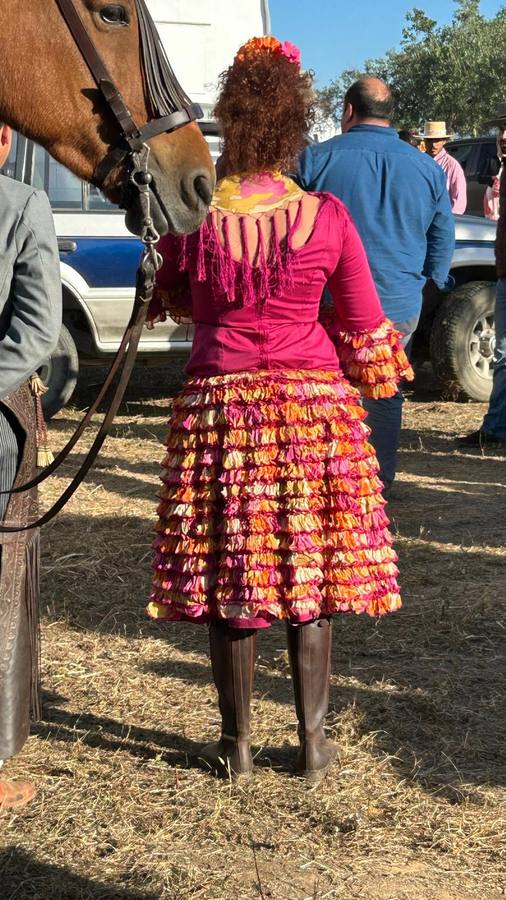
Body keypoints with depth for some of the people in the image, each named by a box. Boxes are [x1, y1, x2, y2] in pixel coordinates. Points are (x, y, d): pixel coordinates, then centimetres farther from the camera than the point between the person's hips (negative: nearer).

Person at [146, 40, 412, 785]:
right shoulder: (327, 219, -8)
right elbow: (364, 327, 1)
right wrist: (374, 380, 20)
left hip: (220, 406, 0)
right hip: (316, 412, 0)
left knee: (226, 579, 9)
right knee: (311, 577, 10)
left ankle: (236, 744, 17)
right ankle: (314, 742, 17)